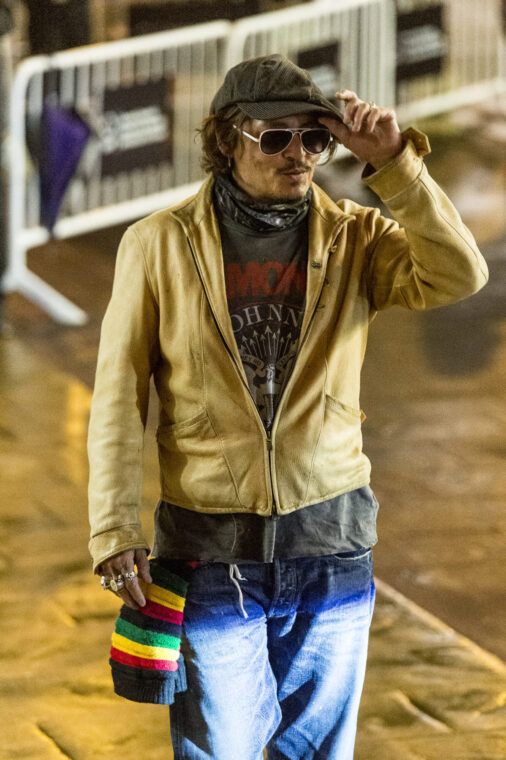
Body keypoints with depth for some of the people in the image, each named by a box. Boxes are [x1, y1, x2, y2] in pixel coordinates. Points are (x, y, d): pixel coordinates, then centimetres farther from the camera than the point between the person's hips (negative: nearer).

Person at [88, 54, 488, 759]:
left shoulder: (353, 238, 2)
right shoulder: (160, 244, -3)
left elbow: (458, 275, -15)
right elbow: (120, 399, -2)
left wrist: (395, 164, -20)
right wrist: (114, 533, -8)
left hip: (331, 547, 2)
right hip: (211, 552, -2)